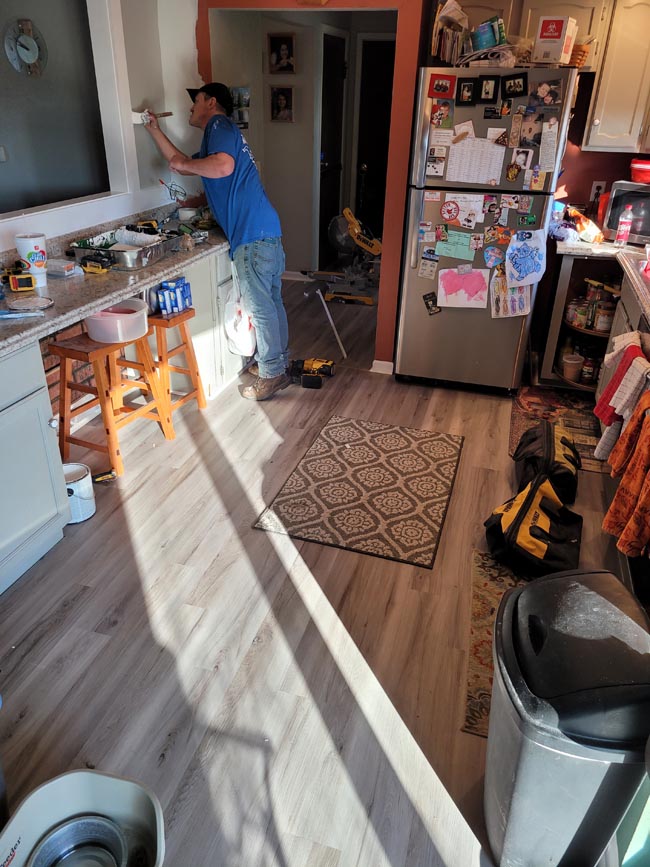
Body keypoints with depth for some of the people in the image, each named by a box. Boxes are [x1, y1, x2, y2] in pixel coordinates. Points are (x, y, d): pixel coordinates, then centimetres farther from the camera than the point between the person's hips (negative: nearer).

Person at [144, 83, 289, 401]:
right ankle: (278, 364, 25)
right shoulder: (222, 132, 29)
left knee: (260, 306, -4)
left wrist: (185, 163, -7)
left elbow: (223, 166, -23)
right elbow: (183, 165, 35)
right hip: (266, 231, 10)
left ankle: (271, 375, 4)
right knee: (271, 302, 15)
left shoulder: (219, 125, -2)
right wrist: (154, 130, 35)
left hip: (252, 235, -10)